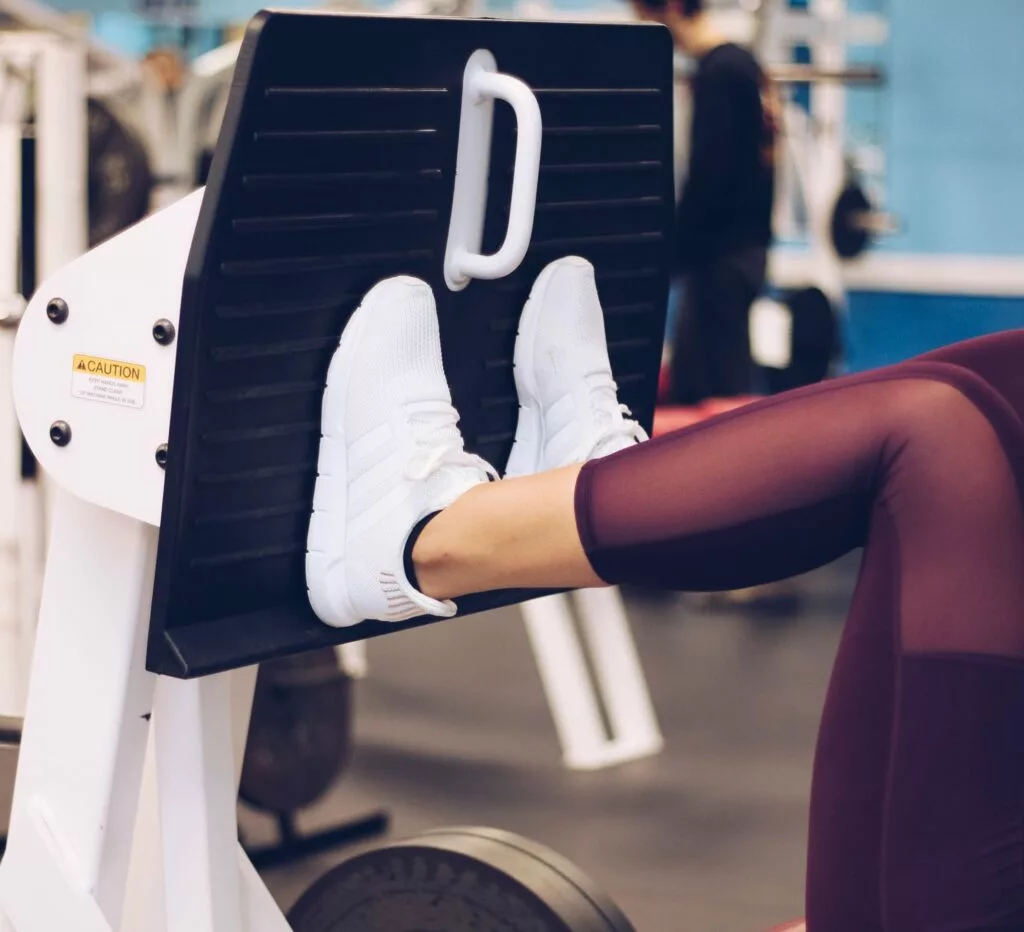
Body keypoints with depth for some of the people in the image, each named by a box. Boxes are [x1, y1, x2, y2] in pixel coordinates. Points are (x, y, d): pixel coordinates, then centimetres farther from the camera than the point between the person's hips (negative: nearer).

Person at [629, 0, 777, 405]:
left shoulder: (717, 73, -14)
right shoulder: (743, 64, 14)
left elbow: (706, 178, -19)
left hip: (721, 253, -10)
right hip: (742, 245, 10)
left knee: (722, 389, -6)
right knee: (687, 386, 14)